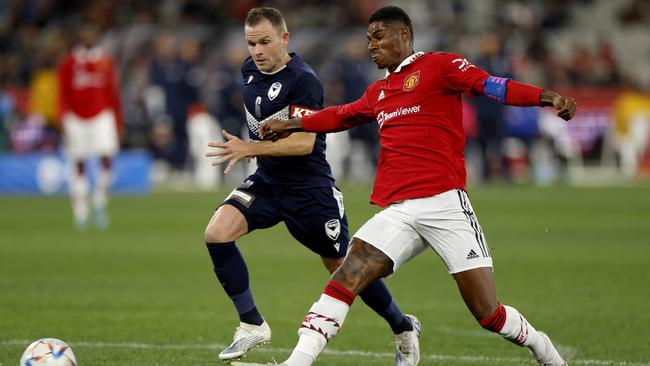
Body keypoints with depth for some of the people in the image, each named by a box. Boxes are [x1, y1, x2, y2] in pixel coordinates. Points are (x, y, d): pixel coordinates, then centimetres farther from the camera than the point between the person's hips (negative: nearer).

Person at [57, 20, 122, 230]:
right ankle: (80, 212, 10)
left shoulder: (106, 61, 6)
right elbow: (63, 95, 1)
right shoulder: (69, 63, 1)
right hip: (77, 118, 0)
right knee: (79, 165, 3)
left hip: (102, 116, 0)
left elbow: (113, 93, 11)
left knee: (107, 157, -16)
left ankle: (100, 204, 1)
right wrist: (64, 122, -7)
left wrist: (118, 121, 10)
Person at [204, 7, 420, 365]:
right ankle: (252, 325, -7)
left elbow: (304, 142, -29)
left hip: (309, 188, -6)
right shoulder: (250, 69, 3)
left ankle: (403, 328, 29)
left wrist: (250, 149, -36)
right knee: (216, 233, -17)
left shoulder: (303, 81, -21)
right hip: (266, 181, 6)